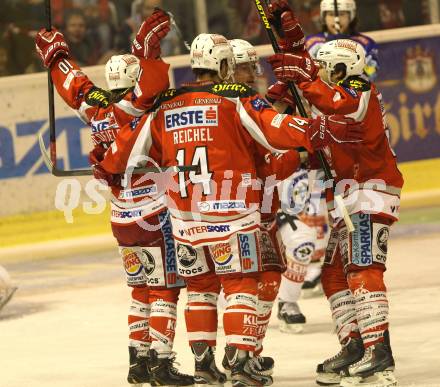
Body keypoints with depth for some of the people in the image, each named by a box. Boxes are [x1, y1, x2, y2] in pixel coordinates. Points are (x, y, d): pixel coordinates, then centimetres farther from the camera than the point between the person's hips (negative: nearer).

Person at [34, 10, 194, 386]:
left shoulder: (96, 106, 3)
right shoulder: (131, 106, -16)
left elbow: (74, 85, 19)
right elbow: (152, 86, -36)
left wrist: (56, 55, 33)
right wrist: (148, 48, -35)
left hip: (123, 215, 8)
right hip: (155, 212, -8)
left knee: (143, 288, 17)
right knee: (165, 288, -3)